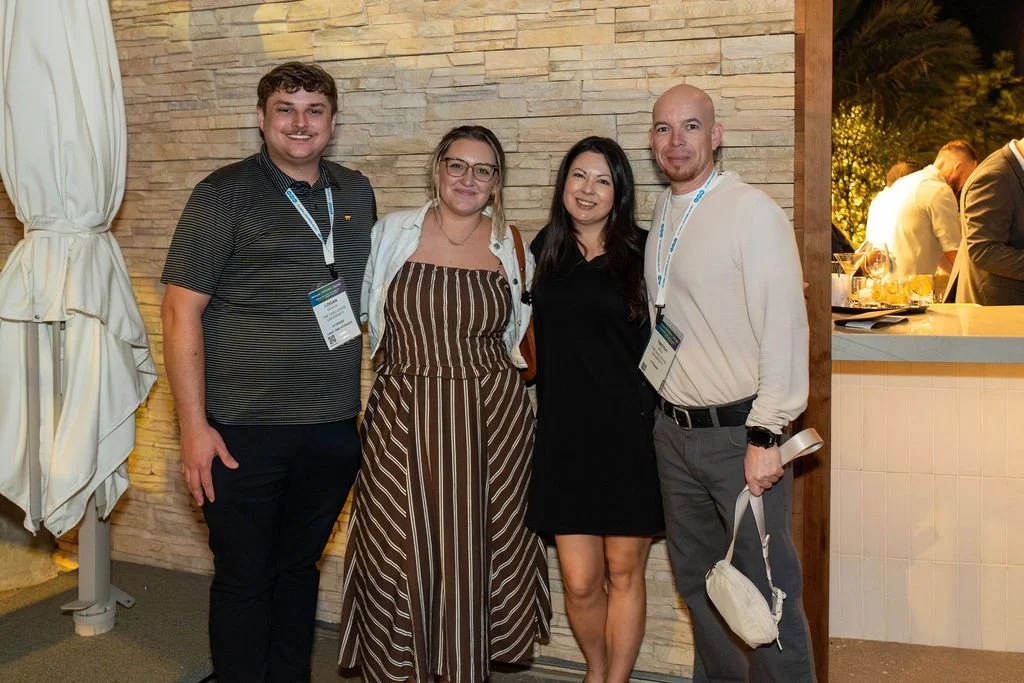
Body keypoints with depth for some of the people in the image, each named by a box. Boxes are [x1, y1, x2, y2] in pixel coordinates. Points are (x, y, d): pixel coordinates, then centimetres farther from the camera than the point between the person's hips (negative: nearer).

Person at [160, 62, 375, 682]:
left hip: (333, 430, 5)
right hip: (244, 432, -4)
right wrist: (194, 425, -14)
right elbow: (182, 310, -10)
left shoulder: (356, 193, 8)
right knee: (244, 578, 7)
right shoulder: (224, 195, -8)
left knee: (300, 567, 18)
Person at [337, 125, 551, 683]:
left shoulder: (510, 247, 6)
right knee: (400, 555, 2)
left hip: (491, 421, 1)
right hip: (404, 420, -1)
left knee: (475, 557, 5)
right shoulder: (392, 233, 2)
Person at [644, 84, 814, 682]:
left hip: (740, 431, -7)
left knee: (766, 589, 0)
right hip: (674, 427, 7)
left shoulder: (753, 212, -12)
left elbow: (784, 329, -17)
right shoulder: (663, 215, 10)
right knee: (697, 581, 18)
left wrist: (767, 436, -20)